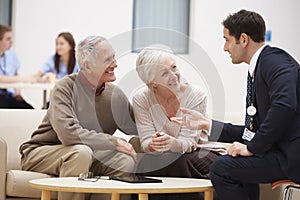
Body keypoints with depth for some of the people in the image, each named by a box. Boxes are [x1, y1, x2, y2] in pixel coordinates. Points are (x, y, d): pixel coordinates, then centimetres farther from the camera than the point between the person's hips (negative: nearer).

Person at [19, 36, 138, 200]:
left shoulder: (115, 95, 1)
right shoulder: (66, 87, -17)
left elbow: (138, 131, 6)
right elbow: (68, 133, -31)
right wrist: (115, 142, -27)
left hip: (84, 156, 6)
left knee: (126, 161, -18)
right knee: (81, 152, -35)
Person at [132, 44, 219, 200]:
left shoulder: (196, 96, -11)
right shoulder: (141, 99, -7)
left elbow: (188, 142, -17)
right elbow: (146, 142, -12)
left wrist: (172, 143, -40)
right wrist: (152, 145, -37)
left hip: (192, 155, -1)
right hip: (158, 159, 1)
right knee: (147, 163, -31)